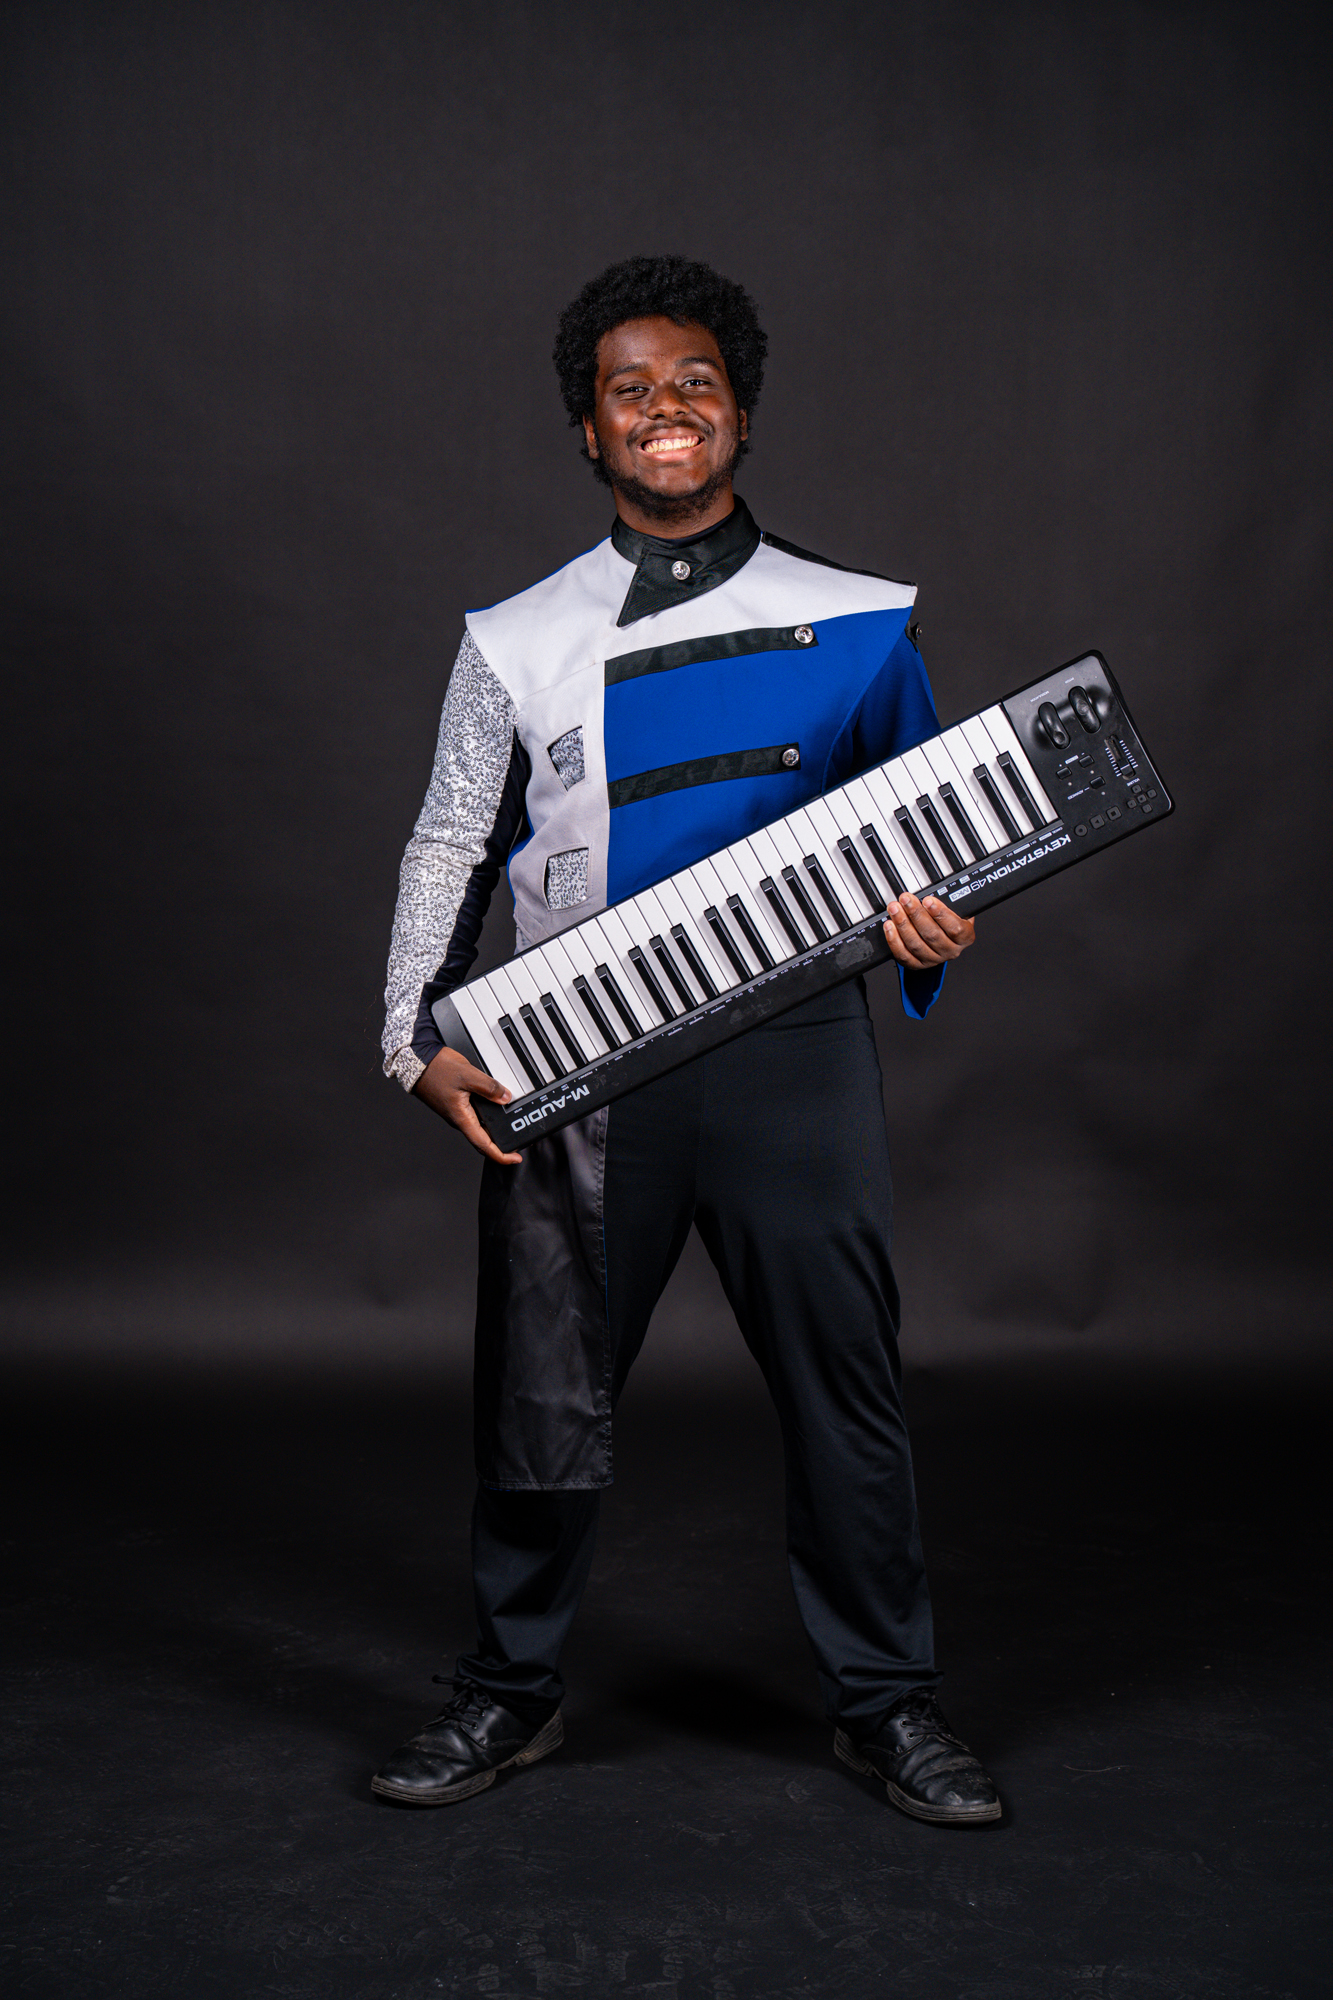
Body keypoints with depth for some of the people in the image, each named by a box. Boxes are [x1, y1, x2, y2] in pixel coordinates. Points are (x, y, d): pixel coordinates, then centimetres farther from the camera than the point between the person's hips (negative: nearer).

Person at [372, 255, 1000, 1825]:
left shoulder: (859, 625, 8)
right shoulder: (516, 641, 9)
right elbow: (449, 849, 11)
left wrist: (927, 931, -7)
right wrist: (417, 1040, -1)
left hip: (793, 1052, 0)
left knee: (843, 1383, 5)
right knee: (542, 1385, 7)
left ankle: (884, 1703, 23)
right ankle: (508, 1691, 27)